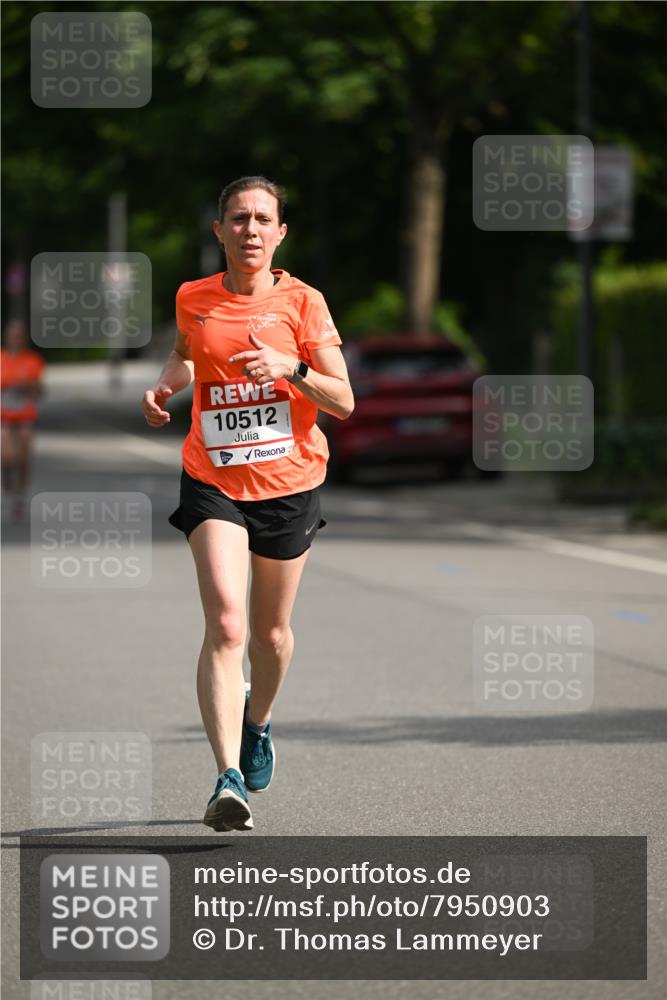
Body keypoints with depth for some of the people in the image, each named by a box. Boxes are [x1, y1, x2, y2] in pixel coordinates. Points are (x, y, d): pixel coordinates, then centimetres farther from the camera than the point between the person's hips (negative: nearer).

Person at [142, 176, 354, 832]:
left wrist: (291, 368, -23)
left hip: (289, 483, 0)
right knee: (225, 624, -18)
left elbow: (343, 401, -6)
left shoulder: (301, 302, -5)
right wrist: (165, 385, 4)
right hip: (213, 483, 0)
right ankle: (228, 778, -26)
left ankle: (257, 722, 47)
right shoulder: (193, 299, 2)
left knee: (270, 632, 15)